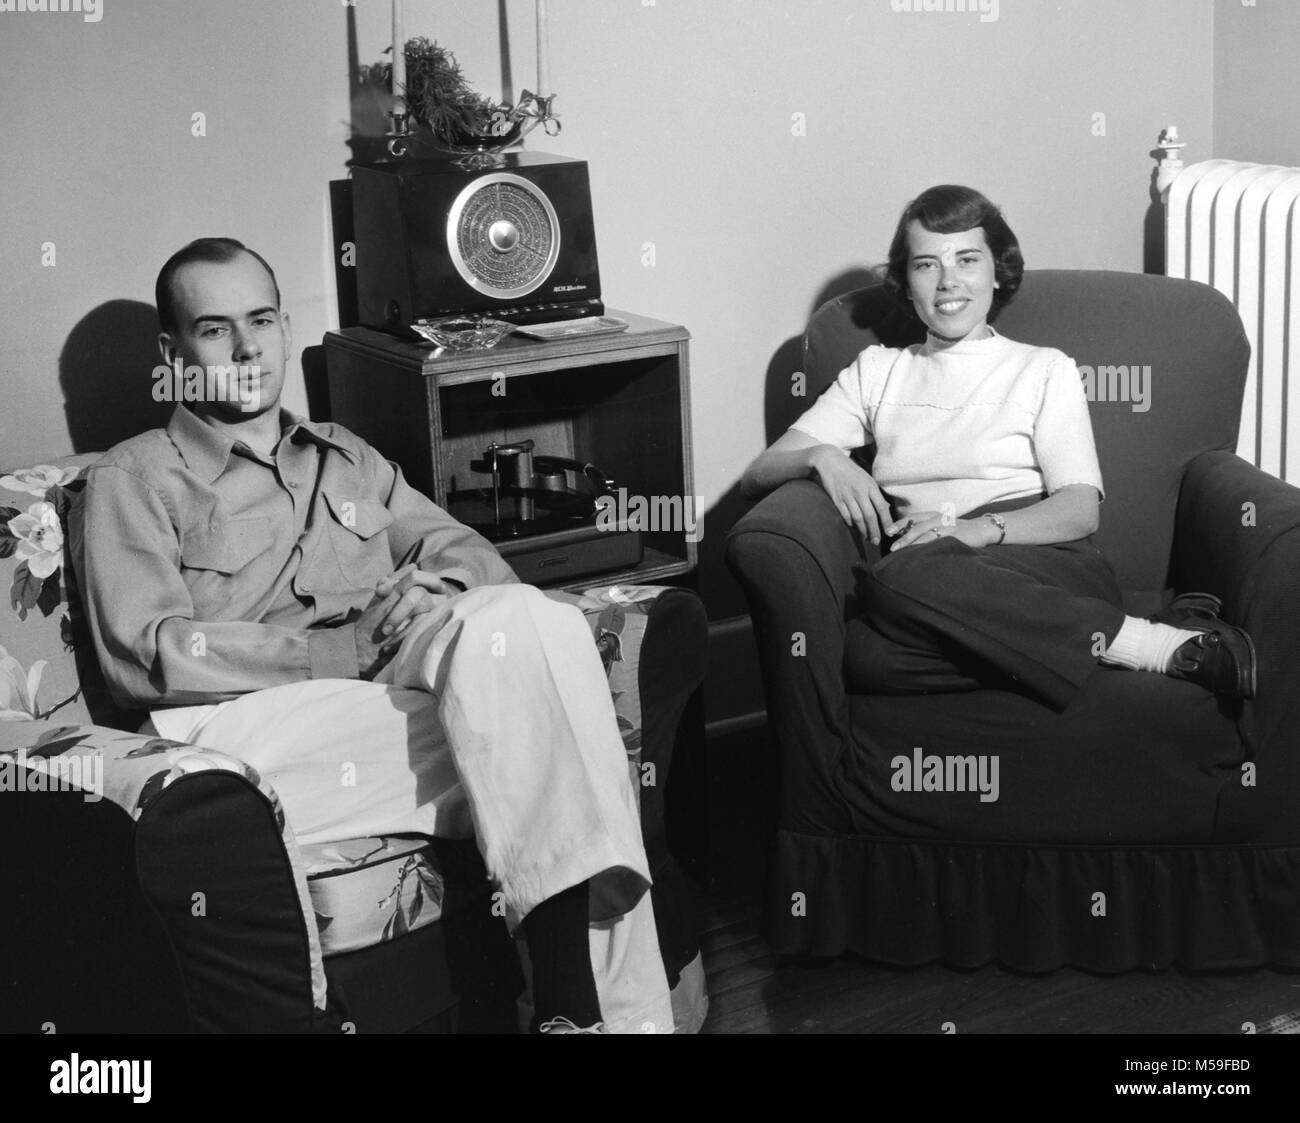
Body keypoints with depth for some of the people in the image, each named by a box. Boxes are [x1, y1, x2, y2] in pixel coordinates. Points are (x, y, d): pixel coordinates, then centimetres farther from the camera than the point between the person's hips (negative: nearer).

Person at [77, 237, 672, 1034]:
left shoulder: (347, 459, 30)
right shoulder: (136, 479, 12)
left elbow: (472, 553, 23)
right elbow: (147, 655, -3)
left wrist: (439, 594, -4)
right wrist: (349, 648, -11)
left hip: (395, 691, 5)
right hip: (257, 722, -5)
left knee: (532, 621, -29)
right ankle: (612, 1007, -28)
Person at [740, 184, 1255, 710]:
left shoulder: (1046, 369, 18)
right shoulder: (876, 371, 25)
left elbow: (1080, 510, 4)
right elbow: (756, 474, 17)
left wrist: (980, 529, -15)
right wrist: (821, 457, -6)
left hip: (1049, 571, -2)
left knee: (905, 578, -37)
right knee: (871, 656, -37)